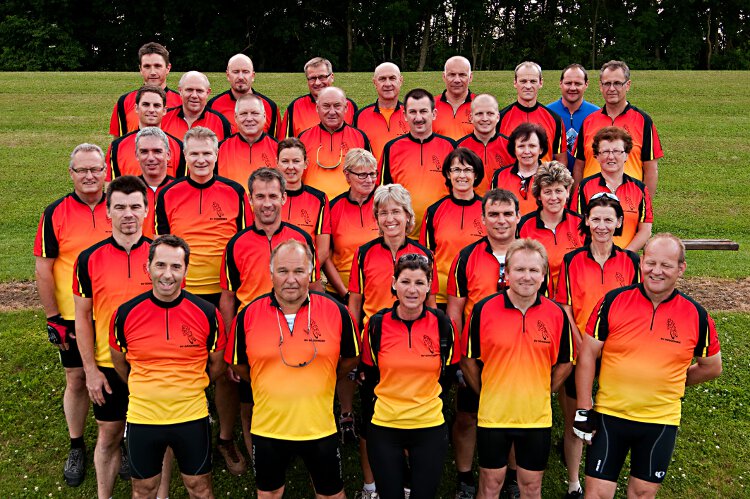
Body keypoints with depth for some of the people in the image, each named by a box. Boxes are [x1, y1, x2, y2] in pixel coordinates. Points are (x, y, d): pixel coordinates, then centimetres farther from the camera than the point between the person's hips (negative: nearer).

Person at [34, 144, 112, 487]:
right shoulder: (55, 213, -6)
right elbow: (43, 269, -3)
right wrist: (53, 319, -5)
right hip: (73, 318, -1)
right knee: (76, 379, 9)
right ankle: (76, 446, 27)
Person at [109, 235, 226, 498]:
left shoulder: (207, 313, -11)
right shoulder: (125, 314, -9)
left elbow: (217, 364, 5)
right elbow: (119, 363, 9)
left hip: (192, 417, -1)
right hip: (142, 417, 1)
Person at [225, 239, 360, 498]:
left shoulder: (336, 311, -11)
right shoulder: (248, 314, -9)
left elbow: (351, 358, 5)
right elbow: (239, 365, 7)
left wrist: (320, 382, 5)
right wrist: (270, 385, 8)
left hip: (320, 426, 0)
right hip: (267, 428, 1)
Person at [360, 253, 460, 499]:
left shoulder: (443, 324, -7)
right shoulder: (377, 324, -8)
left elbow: (449, 370, 8)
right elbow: (369, 372, 7)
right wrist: (391, 398, 10)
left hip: (430, 425, 0)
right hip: (384, 425, 0)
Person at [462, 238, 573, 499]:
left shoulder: (556, 314, -5)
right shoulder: (483, 310, -10)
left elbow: (564, 363, 8)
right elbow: (468, 360, 0)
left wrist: (543, 392, 4)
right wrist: (485, 393, 0)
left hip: (537, 416, 1)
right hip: (493, 415, -1)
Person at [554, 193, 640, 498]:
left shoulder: (630, 261, 0)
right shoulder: (572, 260, -4)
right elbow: (565, 309, -4)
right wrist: (580, 346, -12)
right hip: (578, 353, -1)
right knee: (574, 420, 7)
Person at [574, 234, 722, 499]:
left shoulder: (696, 315, -5)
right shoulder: (613, 301, -9)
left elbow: (711, 367, 11)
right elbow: (587, 354, -4)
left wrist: (672, 383, 9)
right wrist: (583, 409, -5)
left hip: (661, 421, 1)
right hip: (609, 415, -1)